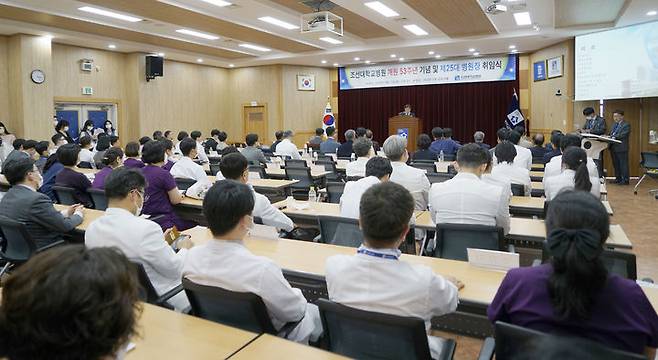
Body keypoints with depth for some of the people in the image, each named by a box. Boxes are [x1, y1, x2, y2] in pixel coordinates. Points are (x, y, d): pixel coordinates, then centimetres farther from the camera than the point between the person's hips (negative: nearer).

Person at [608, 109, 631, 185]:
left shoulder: (626, 125, -8)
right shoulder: (615, 124, 17)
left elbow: (622, 135, -19)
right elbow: (611, 134, 16)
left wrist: (613, 137, -28)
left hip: (622, 148, -8)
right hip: (613, 148, 8)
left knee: (623, 164, -3)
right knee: (616, 164, 14)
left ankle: (625, 180, 2)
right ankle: (618, 179, 23)